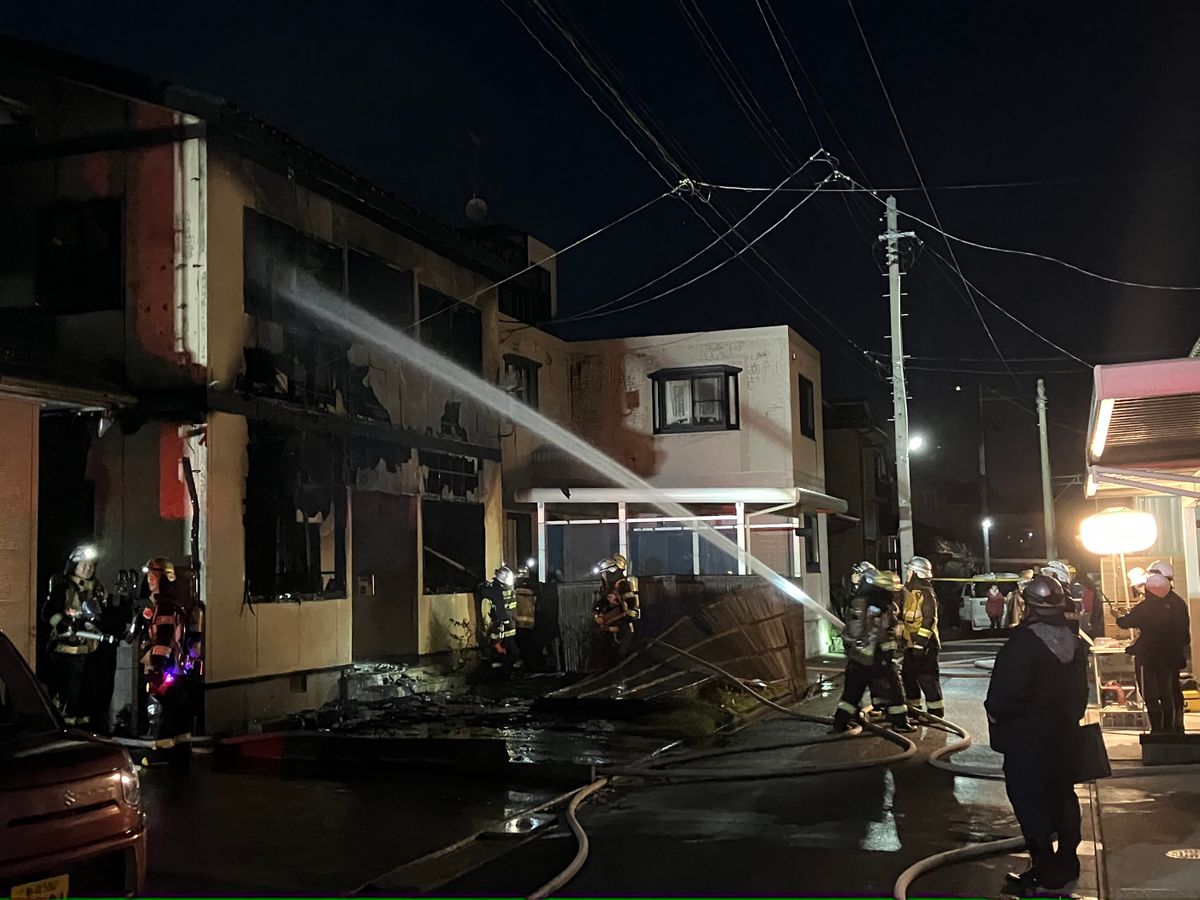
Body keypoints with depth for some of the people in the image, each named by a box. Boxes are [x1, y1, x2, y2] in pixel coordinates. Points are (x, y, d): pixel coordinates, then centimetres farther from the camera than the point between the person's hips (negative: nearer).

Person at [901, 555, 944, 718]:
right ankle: (914, 708, 26)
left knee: (927, 679, -6)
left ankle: (936, 711, 1)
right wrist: (906, 640, 23)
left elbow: (928, 621, -21)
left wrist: (920, 642, -24)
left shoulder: (926, 593, -14)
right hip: (911, 643, 10)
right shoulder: (911, 592, 16)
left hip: (923, 645, -10)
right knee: (908, 675, 15)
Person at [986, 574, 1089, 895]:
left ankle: (1044, 871, 6)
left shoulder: (1023, 645, -24)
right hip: (1065, 732, 8)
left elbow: (1008, 694, -25)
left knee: (1029, 800, 2)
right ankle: (1067, 861, 31)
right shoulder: (1074, 642, 2)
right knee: (1063, 795, 19)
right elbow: (1080, 688, 11)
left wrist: (994, 711, -6)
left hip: (1027, 738, -8)